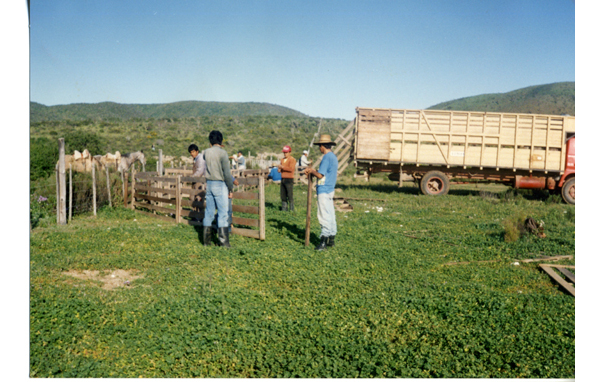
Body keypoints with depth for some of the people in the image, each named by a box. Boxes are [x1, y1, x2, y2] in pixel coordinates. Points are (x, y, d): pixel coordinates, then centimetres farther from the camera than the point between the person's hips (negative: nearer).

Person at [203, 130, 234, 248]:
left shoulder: (206, 152, 4)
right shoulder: (222, 153, -12)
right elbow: (227, 173, -13)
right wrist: (231, 189, -6)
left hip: (209, 184, 6)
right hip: (220, 185, -6)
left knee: (209, 212, 11)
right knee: (223, 212, -2)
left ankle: (207, 240, 16)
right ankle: (224, 241, -2)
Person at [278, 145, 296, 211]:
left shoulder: (292, 159, -5)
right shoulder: (282, 159, 18)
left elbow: (291, 169, -19)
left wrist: (282, 167, -22)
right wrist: (279, 169, 4)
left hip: (289, 179, -7)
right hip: (283, 179, 7)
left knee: (290, 195, -7)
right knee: (283, 195, 7)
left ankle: (291, 210, -3)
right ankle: (284, 209, 14)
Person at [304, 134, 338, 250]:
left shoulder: (326, 158, -16)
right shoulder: (333, 157, 14)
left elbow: (320, 175, -20)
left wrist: (312, 171, -2)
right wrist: (313, 171, 16)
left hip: (324, 190, -10)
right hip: (330, 189, 10)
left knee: (324, 215, -8)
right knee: (330, 214, 12)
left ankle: (324, 240, -6)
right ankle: (331, 239, 19)